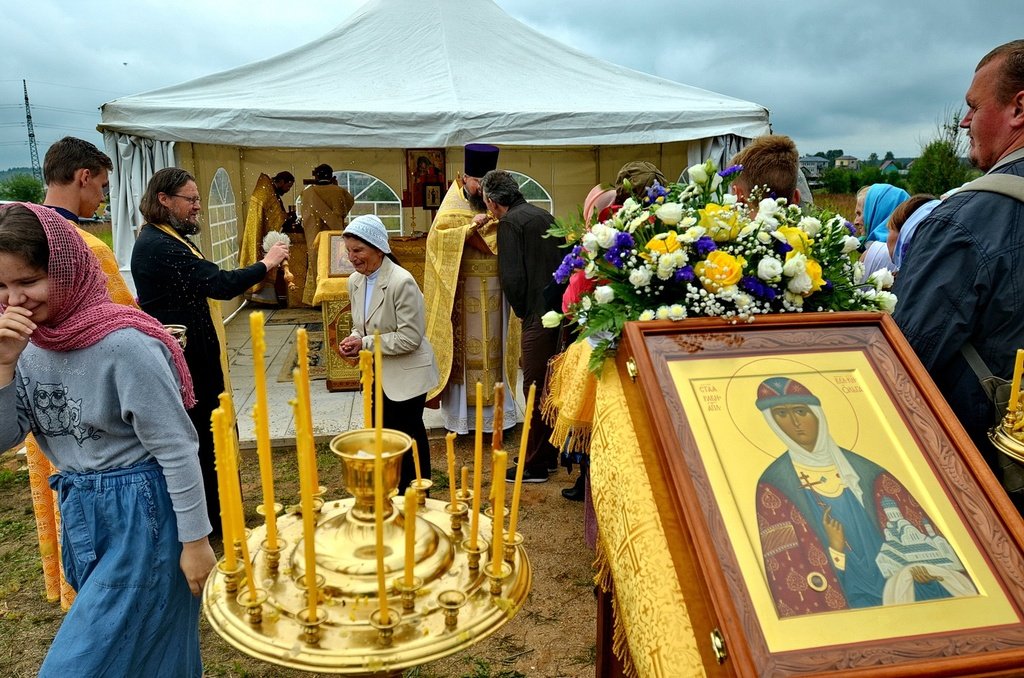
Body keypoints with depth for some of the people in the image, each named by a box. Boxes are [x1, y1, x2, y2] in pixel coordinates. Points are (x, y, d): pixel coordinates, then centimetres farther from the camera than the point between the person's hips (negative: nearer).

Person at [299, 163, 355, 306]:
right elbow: (351, 201, 16)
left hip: (315, 238, 0)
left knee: (317, 265, 6)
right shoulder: (339, 191, -5)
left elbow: (304, 214, 5)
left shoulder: (308, 192, -5)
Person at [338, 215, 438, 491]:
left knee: (408, 437, 6)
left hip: (405, 374, -7)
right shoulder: (355, 281, 3)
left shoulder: (402, 282, -22)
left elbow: (410, 338, -22)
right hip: (377, 375, 7)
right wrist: (354, 339, -8)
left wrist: (365, 344, -21)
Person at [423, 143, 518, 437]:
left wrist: (478, 234, -15)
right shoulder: (452, 206, 1)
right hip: (461, 290, -2)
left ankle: (496, 408, 17)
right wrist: (471, 228, -19)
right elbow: (436, 238, -11)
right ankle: (460, 411, 11)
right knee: (462, 348, 2)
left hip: (495, 290, 3)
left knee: (494, 346, 8)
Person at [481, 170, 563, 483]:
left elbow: (512, 276, -17)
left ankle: (535, 465, 9)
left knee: (535, 390, 0)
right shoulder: (544, 215, 16)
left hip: (539, 316, -8)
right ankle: (550, 454, 29)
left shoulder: (510, 222, -9)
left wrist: (521, 311, 0)